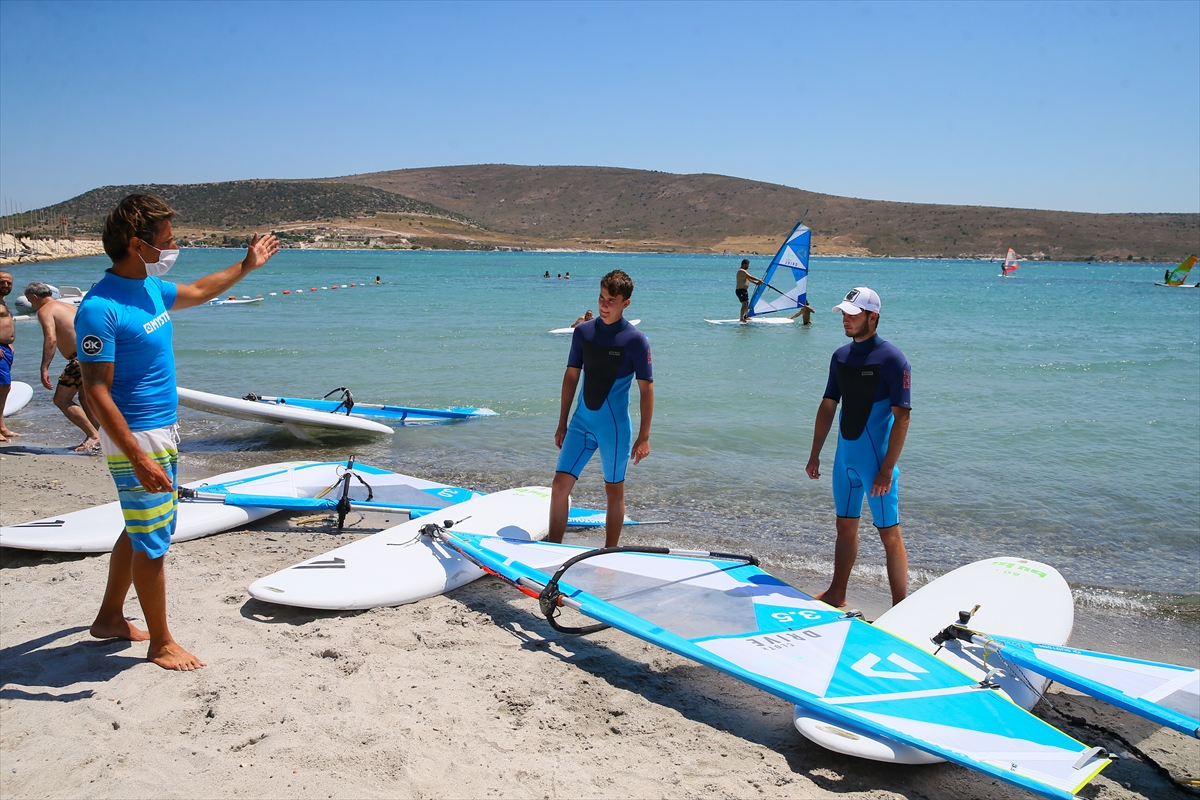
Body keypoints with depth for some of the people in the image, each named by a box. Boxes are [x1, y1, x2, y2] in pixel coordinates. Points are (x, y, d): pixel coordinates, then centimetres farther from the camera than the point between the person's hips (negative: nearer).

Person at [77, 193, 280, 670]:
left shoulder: (150, 288, 6)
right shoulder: (100, 309, -21)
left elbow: (197, 293, 29)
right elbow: (96, 393, -23)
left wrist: (246, 266, 35)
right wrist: (139, 459, -27)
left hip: (160, 430, 10)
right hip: (134, 438, -10)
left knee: (142, 530, 20)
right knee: (152, 541, 0)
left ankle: (110, 618, 36)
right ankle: (161, 643, 14)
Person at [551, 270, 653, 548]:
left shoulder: (635, 340, -9)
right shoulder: (583, 331, 2)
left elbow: (646, 389, -7)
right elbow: (571, 376, 9)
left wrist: (644, 436, -9)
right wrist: (562, 424, 10)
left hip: (615, 427, -3)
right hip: (581, 422, 4)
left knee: (614, 491, 9)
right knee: (559, 486, -2)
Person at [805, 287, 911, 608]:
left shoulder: (891, 358, -13)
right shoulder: (841, 356, 8)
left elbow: (902, 417, -16)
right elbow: (828, 406, 14)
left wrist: (887, 469, -20)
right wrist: (815, 455, 12)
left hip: (877, 461, -7)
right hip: (845, 458, 7)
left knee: (889, 534, 0)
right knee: (845, 527, 17)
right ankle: (836, 595, 29)